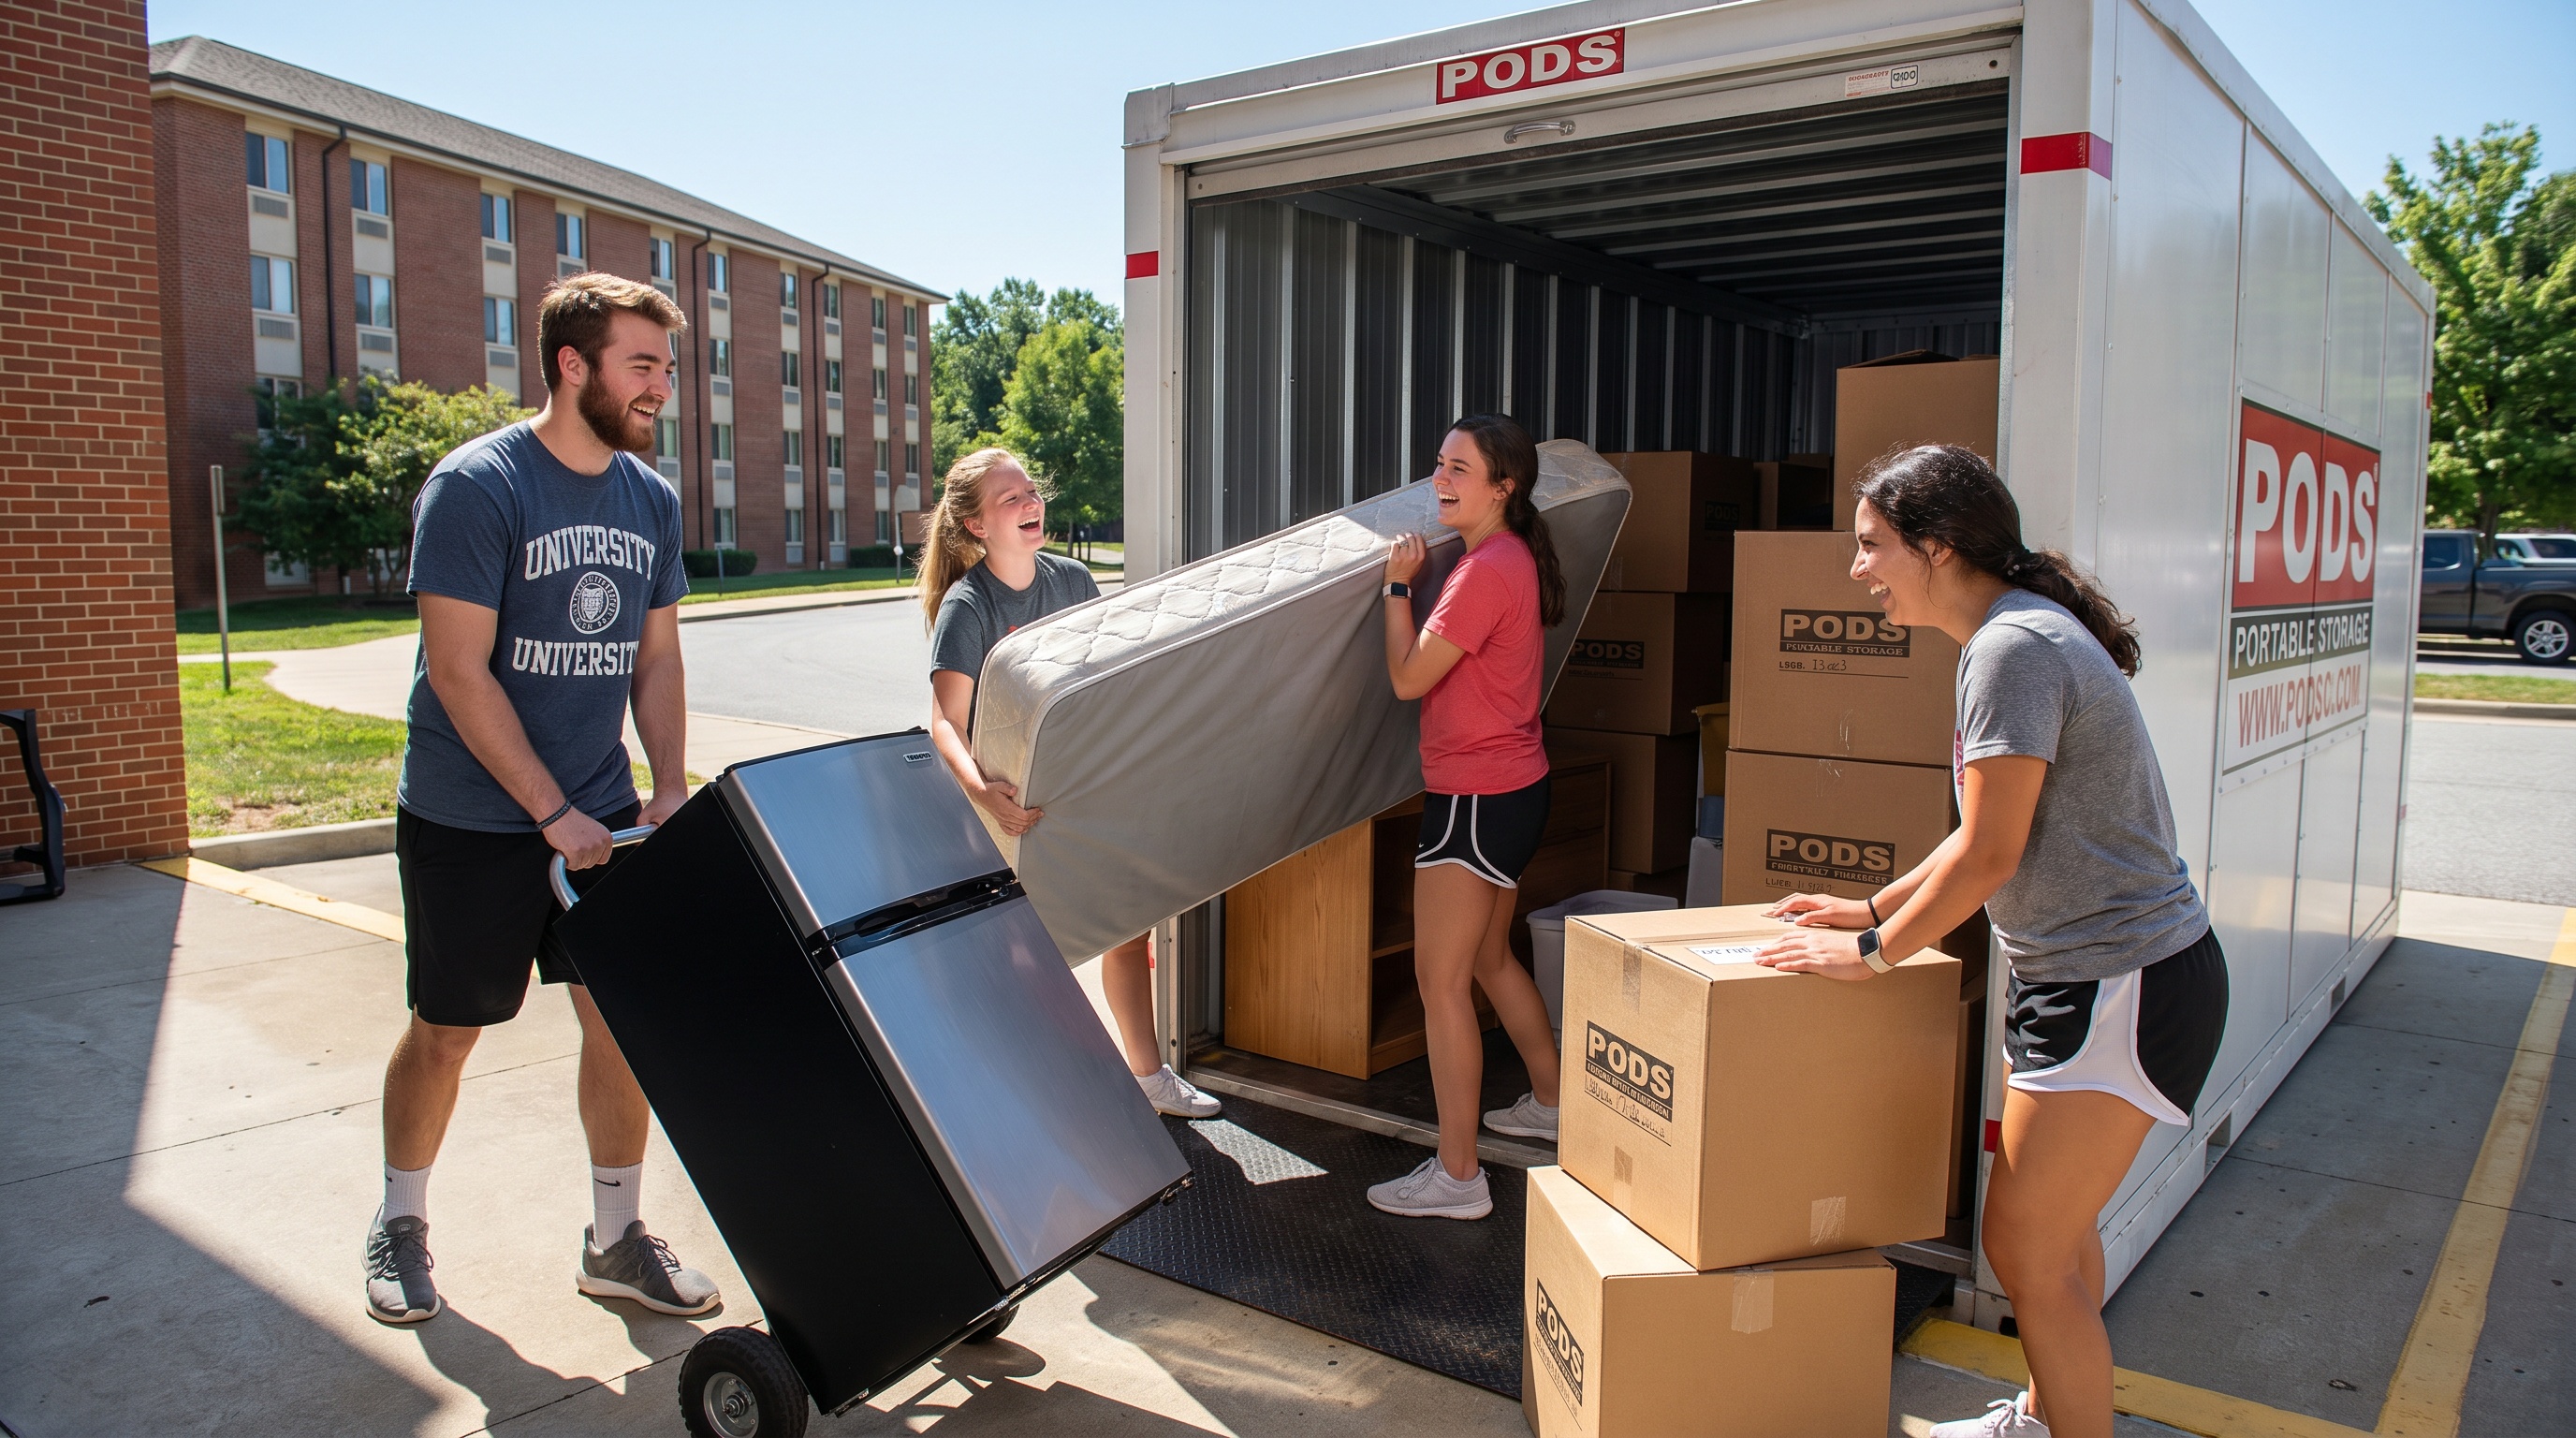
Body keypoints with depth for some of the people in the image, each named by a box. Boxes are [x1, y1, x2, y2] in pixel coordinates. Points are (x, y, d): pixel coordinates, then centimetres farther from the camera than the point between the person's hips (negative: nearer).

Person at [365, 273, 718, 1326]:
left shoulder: (653, 500, 5)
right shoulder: (477, 486, -15)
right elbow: (459, 671, -18)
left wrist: (669, 790, -2)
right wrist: (554, 815, -20)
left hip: (601, 814, 5)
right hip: (470, 818, -5)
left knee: (623, 1018, 5)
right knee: (446, 1032, 9)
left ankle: (616, 1239, 21)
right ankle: (400, 1221, 33)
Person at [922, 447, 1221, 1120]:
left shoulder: (1072, 579, -2)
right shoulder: (968, 605, -17)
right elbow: (947, 721, -26)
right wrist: (981, 791, -43)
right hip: (1016, 800, -5)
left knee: (1128, 925, 9)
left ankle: (1147, 1074, 27)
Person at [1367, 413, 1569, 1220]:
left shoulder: (1487, 570, -21)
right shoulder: (1514, 558, 11)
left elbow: (1409, 677, -17)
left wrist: (1398, 584, -6)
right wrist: (1413, 581, 12)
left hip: (1478, 798, -11)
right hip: (1512, 789, 11)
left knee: (1441, 980, -4)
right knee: (1490, 959, 25)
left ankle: (1456, 1176, 3)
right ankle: (1551, 1104, 41)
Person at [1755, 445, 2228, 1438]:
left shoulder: (2013, 647, -21)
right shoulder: (2013, 635, 11)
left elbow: (1989, 854, -21)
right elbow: (1991, 837, 16)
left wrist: (1874, 951, -11)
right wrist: (1874, 907, 17)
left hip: (2125, 985, -10)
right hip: (2081, 974, 10)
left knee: (2025, 1246, -3)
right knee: (2054, 1226, 22)